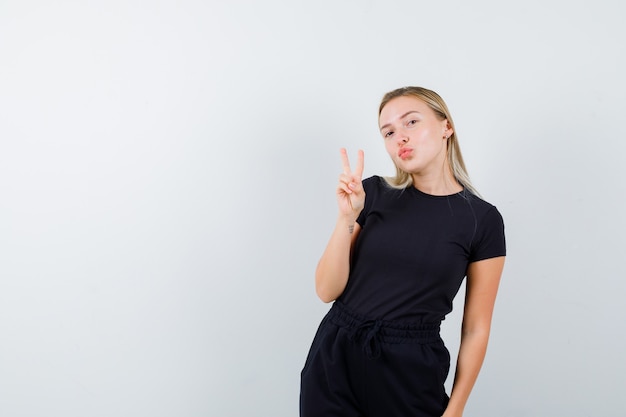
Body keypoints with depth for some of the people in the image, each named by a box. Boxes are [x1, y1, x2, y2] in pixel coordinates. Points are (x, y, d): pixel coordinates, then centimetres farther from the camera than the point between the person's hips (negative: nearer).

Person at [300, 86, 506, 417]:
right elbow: (327, 290, -5)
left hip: (411, 370, -2)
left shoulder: (482, 219, -5)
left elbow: (476, 328, -1)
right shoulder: (374, 193, -1)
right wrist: (347, 217, -16)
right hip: (335, 359, 2)